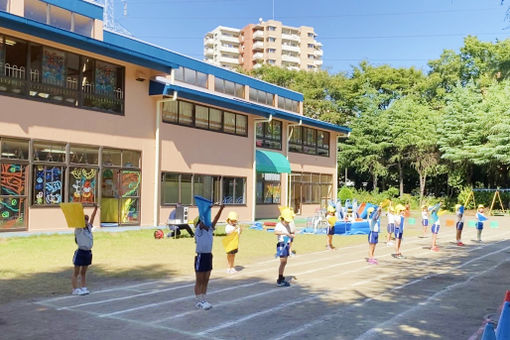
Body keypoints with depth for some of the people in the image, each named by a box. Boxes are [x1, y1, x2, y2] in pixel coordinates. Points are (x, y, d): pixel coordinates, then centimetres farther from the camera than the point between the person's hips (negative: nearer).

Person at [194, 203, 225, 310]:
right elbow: (202, 221, -22)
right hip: (200, 256, -6)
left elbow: (215, 219, 0)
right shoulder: (199, 230, -8)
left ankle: (203, 300, 20)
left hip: (209, 256, 7)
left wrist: (221, 209, -11)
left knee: (205, 281, 11)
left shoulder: (209, 229, 9)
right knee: (199, 281, 3)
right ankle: (199, 302, 10)